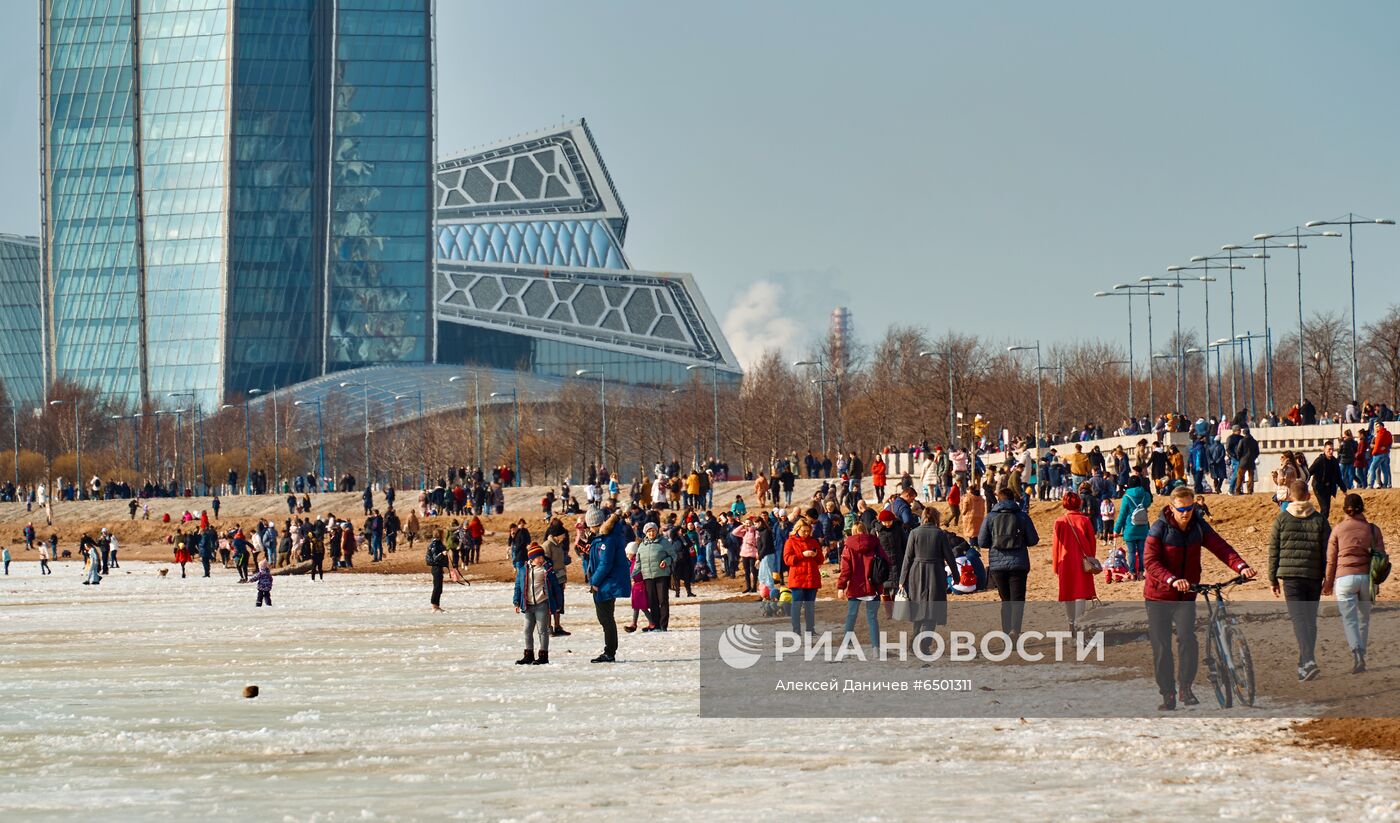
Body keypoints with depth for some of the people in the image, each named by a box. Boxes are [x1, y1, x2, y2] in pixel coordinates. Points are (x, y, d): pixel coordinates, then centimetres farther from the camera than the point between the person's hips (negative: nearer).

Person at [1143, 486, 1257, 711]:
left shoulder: (1198, 526, -1)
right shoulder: (1159, 528, -12)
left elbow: (1219, 546, -12)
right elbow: (1150, 561, -22)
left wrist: (1241, 566, -31)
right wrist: (1172, 580, -39)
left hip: (1186, 596, 2)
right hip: (1159, 596, -2)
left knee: (1187, 639, -16)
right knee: (1161, 647, 0)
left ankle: (1185, 687, 2)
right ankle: (1167, 695, 13)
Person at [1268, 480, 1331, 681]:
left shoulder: (1281, 519, 2)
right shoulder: (1320, 520, 5)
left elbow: (1273, 551, 4)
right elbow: (1327, 552, 4)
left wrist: (1273, 579, 12)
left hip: (1290, 576, -2)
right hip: (1314, 577, 2)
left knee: (1298, 619, -9)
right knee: (1310, 620, 12)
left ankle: (1308, 661, -27)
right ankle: (1304, 664, 17)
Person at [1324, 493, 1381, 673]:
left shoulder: (1338, 530, 2)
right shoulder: (1372, 529, 4)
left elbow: (1331, 559, 4)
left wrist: (1328, 583, 15)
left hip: (1345, 578, -2)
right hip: (1367, 577, 2)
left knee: (1349, 619, -3)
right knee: (1363, 619, 15)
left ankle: (1357, 653, -25)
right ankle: (1361, 659, 20)